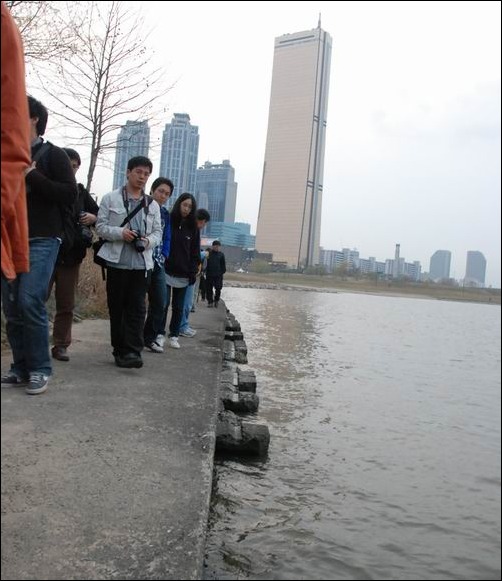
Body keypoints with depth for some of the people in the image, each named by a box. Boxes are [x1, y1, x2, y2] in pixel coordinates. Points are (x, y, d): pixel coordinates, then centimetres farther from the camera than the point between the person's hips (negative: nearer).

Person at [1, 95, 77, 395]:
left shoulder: (54, 155, 1)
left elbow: (70, 195, -9)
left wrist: (32, 175, -14)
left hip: (42, 240, -6)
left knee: (30, 302, -14)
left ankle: (40, 369, -4)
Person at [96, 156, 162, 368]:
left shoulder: (153, 205, 12)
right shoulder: (111, 198, 4)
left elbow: (158, 233, 12)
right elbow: (100, 227, 0)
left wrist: (148, 241, -10)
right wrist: (120, 233, -17)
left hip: (142, 263, 2)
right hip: (117, 262, -1)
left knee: (137, 309, -4)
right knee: (116, 308, 5)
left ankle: (132, 351, -6)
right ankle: (120, 350, 15)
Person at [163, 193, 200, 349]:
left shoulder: (193, 228, 6)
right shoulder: (168, 222, 0)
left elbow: (195, 253, 7)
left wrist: (193, 273, -1)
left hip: (183, 275, 2)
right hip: (166, 271, -2)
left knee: (178, 307, 8)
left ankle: (174, 335, 18)